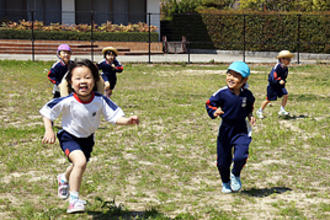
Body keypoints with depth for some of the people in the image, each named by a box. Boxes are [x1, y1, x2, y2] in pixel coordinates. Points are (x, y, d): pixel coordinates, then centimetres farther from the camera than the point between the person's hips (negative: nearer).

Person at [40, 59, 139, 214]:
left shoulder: (100, 100, -25)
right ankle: (73, 200, -18)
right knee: (80, 162, -30)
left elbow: (115, 117, -22)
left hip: (87, 138, 4)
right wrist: (49, 130, -25)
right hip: (69, 136, -4)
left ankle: (64, 179, 63)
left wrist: (127, 121, -40)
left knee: (77, 166, 26)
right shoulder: (68, 101, -29)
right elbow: (47, 111, -16)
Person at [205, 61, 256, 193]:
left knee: (240, 156, -21)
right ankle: (225, 183, 38)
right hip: (225, 130, 0)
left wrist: (250, 115, -1)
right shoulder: (222, 93, -12)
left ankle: (235, 175, 13)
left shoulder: (247, 94, -4)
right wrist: (214, 112, -22)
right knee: (222, 161, 8)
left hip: (241, 131, 0)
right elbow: (209, 104, -2)